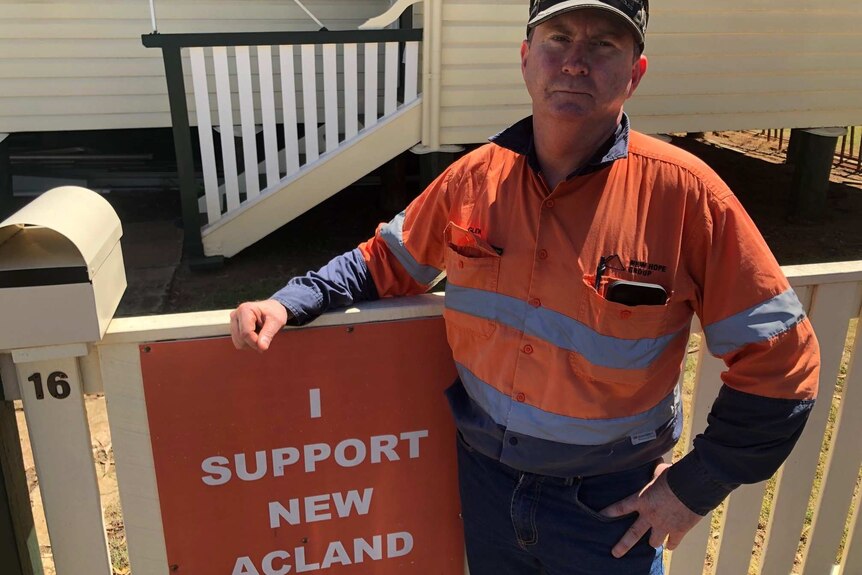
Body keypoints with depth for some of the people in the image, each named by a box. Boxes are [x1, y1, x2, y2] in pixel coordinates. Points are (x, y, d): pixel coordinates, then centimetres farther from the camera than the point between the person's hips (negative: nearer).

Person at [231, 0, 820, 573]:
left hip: (608, 506, -3)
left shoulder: (682, 191, -19)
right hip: (484, 478, 3)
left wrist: (695, 486, -10)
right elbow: (388, 262, 7)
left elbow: (778, 361, -13)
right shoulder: (475, 177, -8)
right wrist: (289, 303, -6)